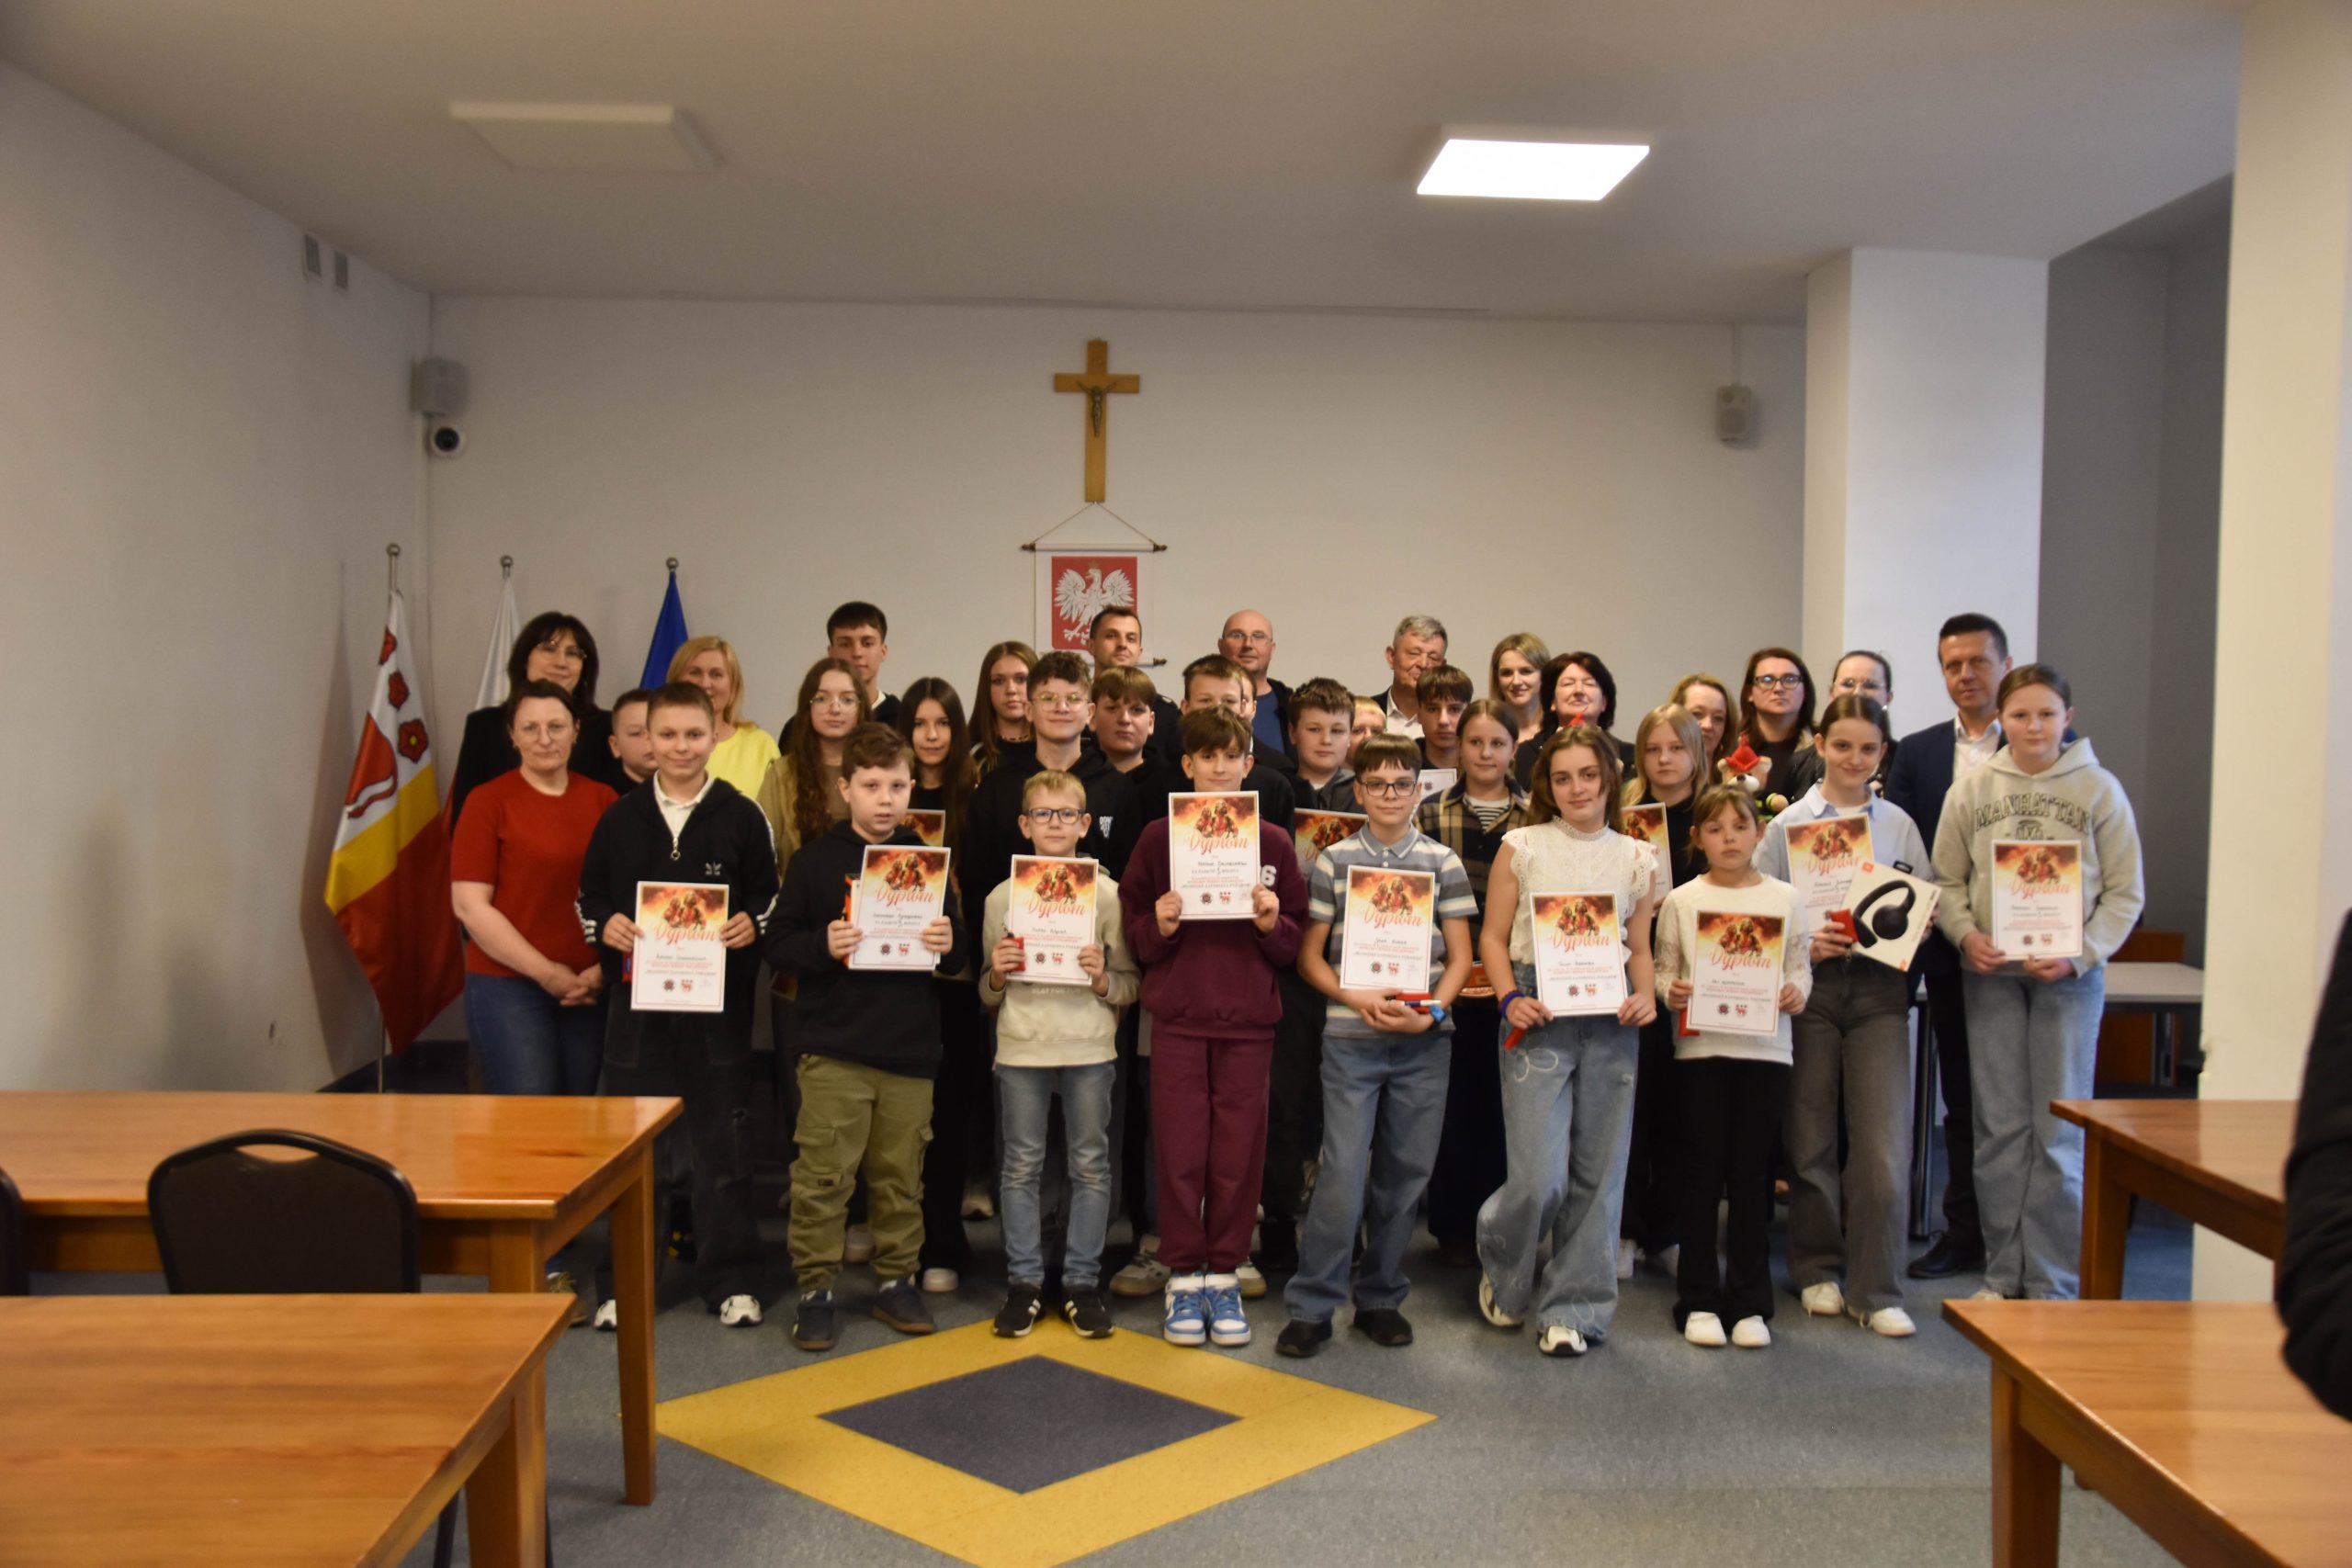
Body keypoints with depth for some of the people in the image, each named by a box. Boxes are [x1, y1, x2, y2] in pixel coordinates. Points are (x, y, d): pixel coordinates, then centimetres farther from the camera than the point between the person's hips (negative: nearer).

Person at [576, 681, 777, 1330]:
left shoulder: (742, 816, 2)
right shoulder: (620, 818, 6)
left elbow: (771, 896, 5)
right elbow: (589, 896, 11)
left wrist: (753, 926, -14)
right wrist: (605, 925, -9)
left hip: (719, 1001, -1)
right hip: (637, 997, 2)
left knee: (722, 1141, 6)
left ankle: (731, 1278, 17)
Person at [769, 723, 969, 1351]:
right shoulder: (817, 859, 0)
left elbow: (960, 955, 14)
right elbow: (779, 945, -1)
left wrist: (950, 944, -8)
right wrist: (823, 946, -19)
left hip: (911, 1047, 3)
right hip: (834, 1046, -3)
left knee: (900, 1175, 10)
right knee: (823, 1175, -3)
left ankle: (896, 1280, 24)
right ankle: (816, 1288, 10)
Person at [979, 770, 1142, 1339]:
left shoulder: (1107, 892, 3)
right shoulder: (1002, 896, 6)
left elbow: (1131, 983, 4)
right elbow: (987, 995, 12)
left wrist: (1103, 978, -15)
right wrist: (997, 976, -9)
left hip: (1089, 1047, -1)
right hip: (1021, 1047, 1)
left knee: (1090, 1166, 5)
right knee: (1021, 1166, 6)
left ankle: (1083, 1283, 15)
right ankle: (1024, 1282, 16)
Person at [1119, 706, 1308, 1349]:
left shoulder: (1273, 844, 5)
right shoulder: (1158, 838, 3)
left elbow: (1295, 945, 7)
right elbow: (1136, 937, 4)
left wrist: (1272, 924, -13)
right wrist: (1160, 927, -16)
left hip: (1248, 1020, 1)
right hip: (1177, 1017, -1)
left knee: (1238, 1155, 4)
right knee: (1181, 1152, 2)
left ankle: (1224, 1278, 18)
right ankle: (1183, 1279, 15)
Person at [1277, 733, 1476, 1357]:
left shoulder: (1443, 863, 6)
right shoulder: (1334, 861, 4)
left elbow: (1459, 958, 7)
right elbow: (1310, 955, 5)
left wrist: (1432, 1009, -10)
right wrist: (1355, 998, -11)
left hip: (1424, 1042, 2)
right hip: (1350, 1038, -2)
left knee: (1404, 1172, 7)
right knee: (1343, 1171, -7)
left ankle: (1380, 1298, 22)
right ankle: (1311, 1306, 4)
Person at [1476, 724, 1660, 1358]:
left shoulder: (1637, 859, 11)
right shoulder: (1522, 847, 3)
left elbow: (1639, 947, 17)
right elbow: (1493, 936, 5)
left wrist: (1646, 997, -2)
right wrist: (1511, 997, -10)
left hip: (1610, 1020, 3)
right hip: (1539, 1016, -3)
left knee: (1598, 1174, 4)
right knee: (1540, 1179, -9)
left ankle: (1572, 1308, 17)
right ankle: (1500, 1264, 23)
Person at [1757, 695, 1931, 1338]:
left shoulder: (1899, 825, 9)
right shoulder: (1789, 823, 4)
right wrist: (1804, 944, -14)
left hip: (1880, 990, 1)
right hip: (1809, 989, -1)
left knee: (1883, 1146, -5)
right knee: (1810, 1139, 6)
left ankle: (1876, 1290, 5)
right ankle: (1818, 1270, 23)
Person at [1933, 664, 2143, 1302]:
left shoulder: (2099, 789, 0)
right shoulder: (1972, 789, 4)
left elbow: (2126, 892, 1)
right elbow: (1947, 880, 8)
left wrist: (2080, 954, -11)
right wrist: (1965, 934, -11)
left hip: (2071, 975, -2)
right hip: (1990, 973, 2)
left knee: (2060, 1131, 0)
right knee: (1998, 1127, 7)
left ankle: (2055, 1285, 10)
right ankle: (2002, 1274, 17)